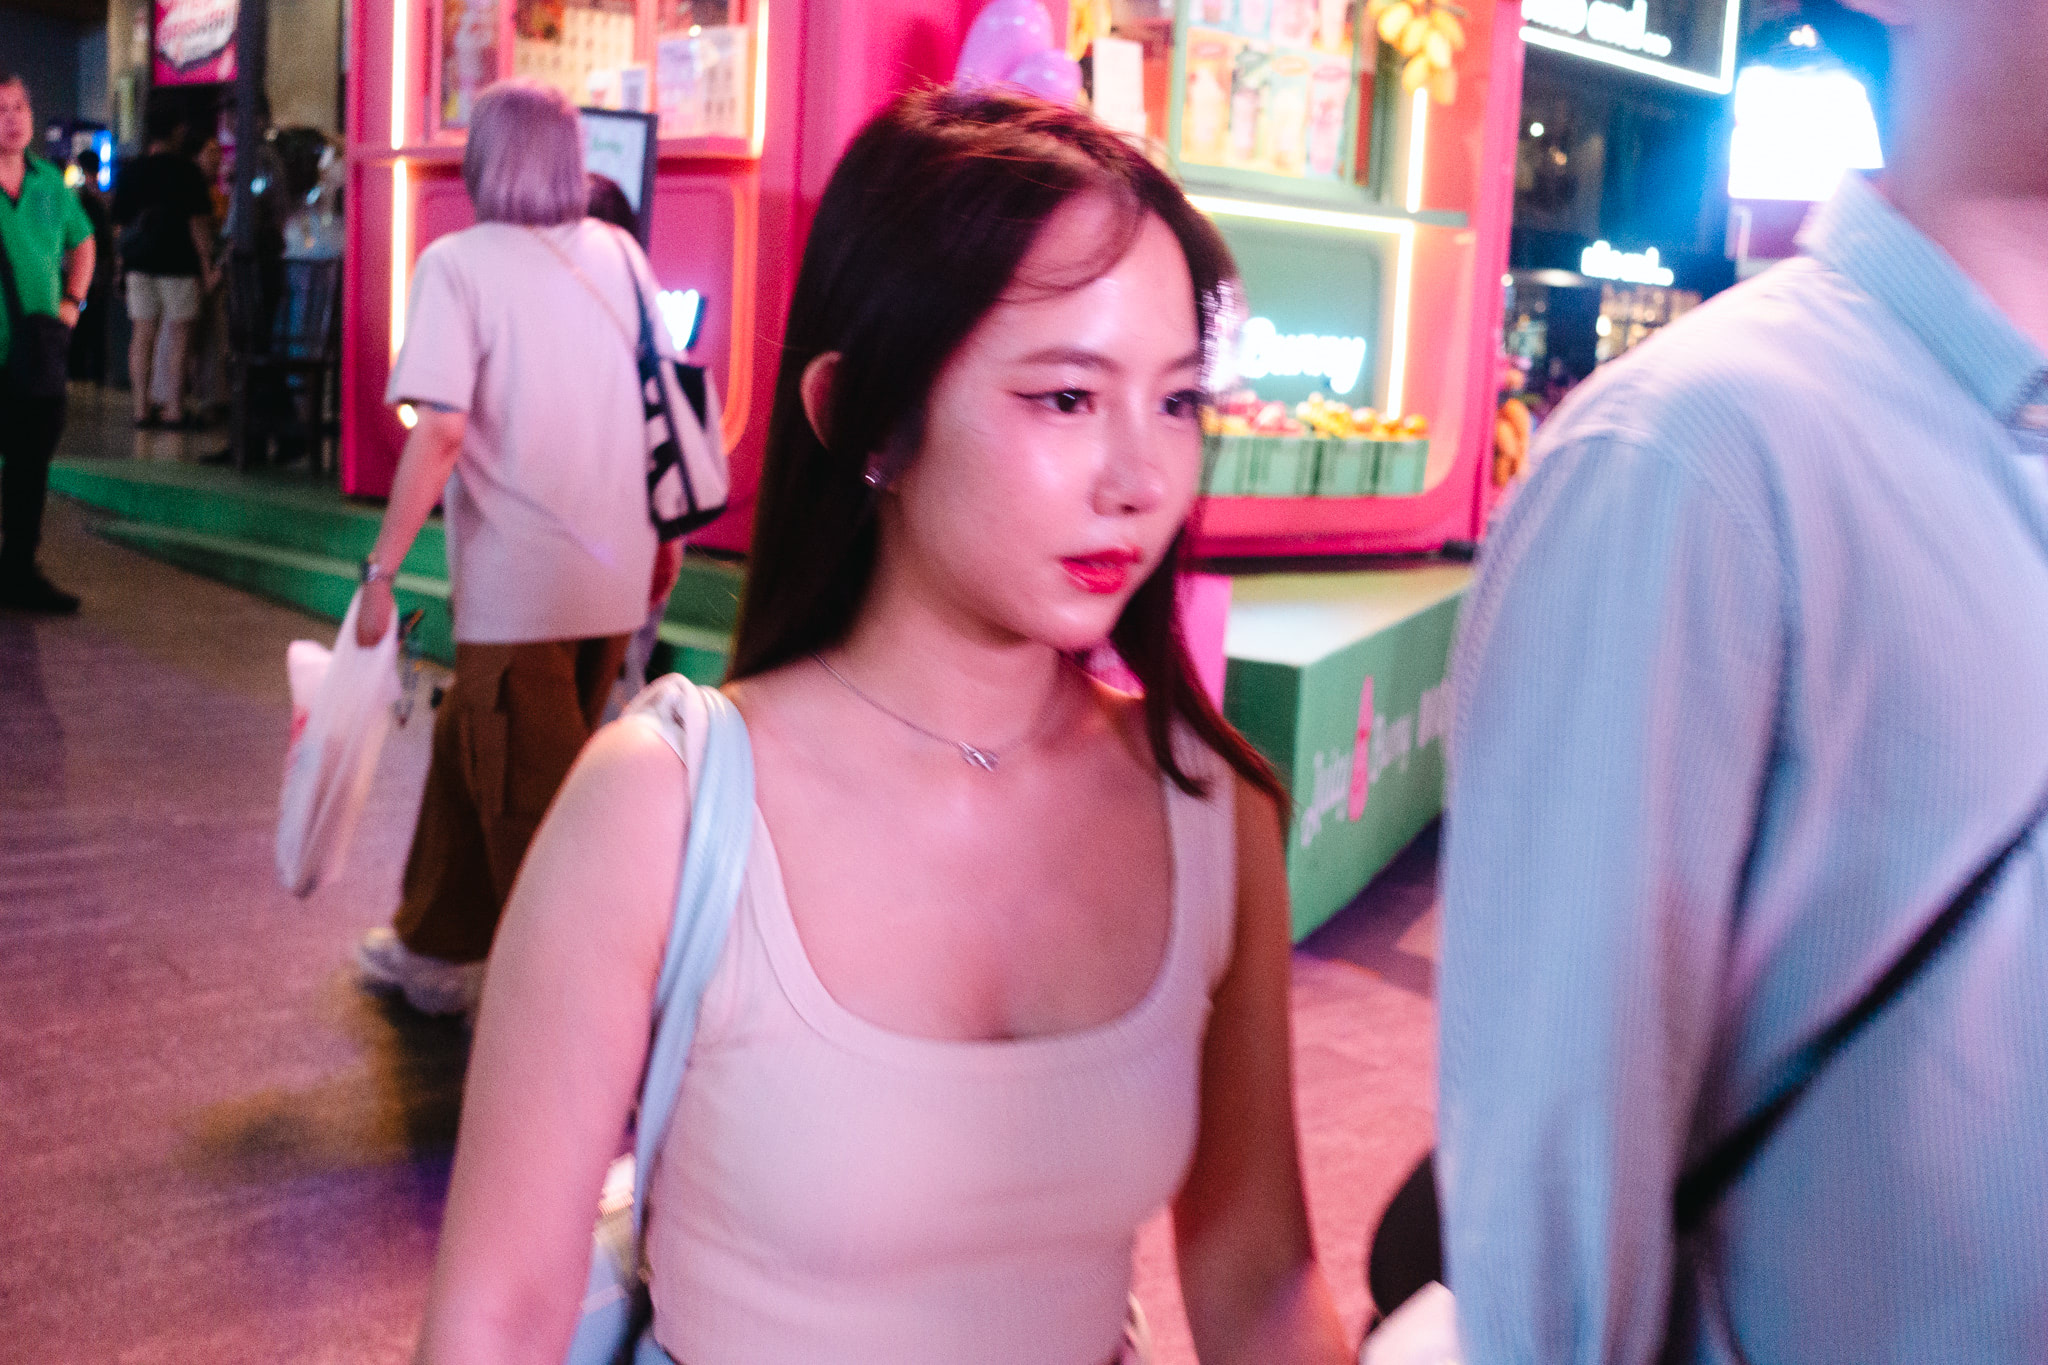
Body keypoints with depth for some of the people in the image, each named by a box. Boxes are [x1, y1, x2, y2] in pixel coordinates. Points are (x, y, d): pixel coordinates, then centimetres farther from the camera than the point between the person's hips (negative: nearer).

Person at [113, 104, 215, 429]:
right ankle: (174, 408, -5)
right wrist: (206, 265, -7)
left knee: (143, 334, 6)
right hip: (178, 262, -5)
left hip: (139, 264, 5)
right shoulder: (185, 170, -7)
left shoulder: (129, 171, 9)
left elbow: (120, 222, 13)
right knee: (178, 335, -2)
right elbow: (198, 222, -10)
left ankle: (142, 406, 6)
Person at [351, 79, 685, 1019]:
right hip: (617, 573, 6)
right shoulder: (619, 254, 6)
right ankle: (435, 949, 36)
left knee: (533, 802, 5)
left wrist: (382, 567, -13)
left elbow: (441, 429, -18)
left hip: (519, 584, -6)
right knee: (473, 749, 22)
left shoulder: (457, 264, -9)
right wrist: (665, 528, 20)